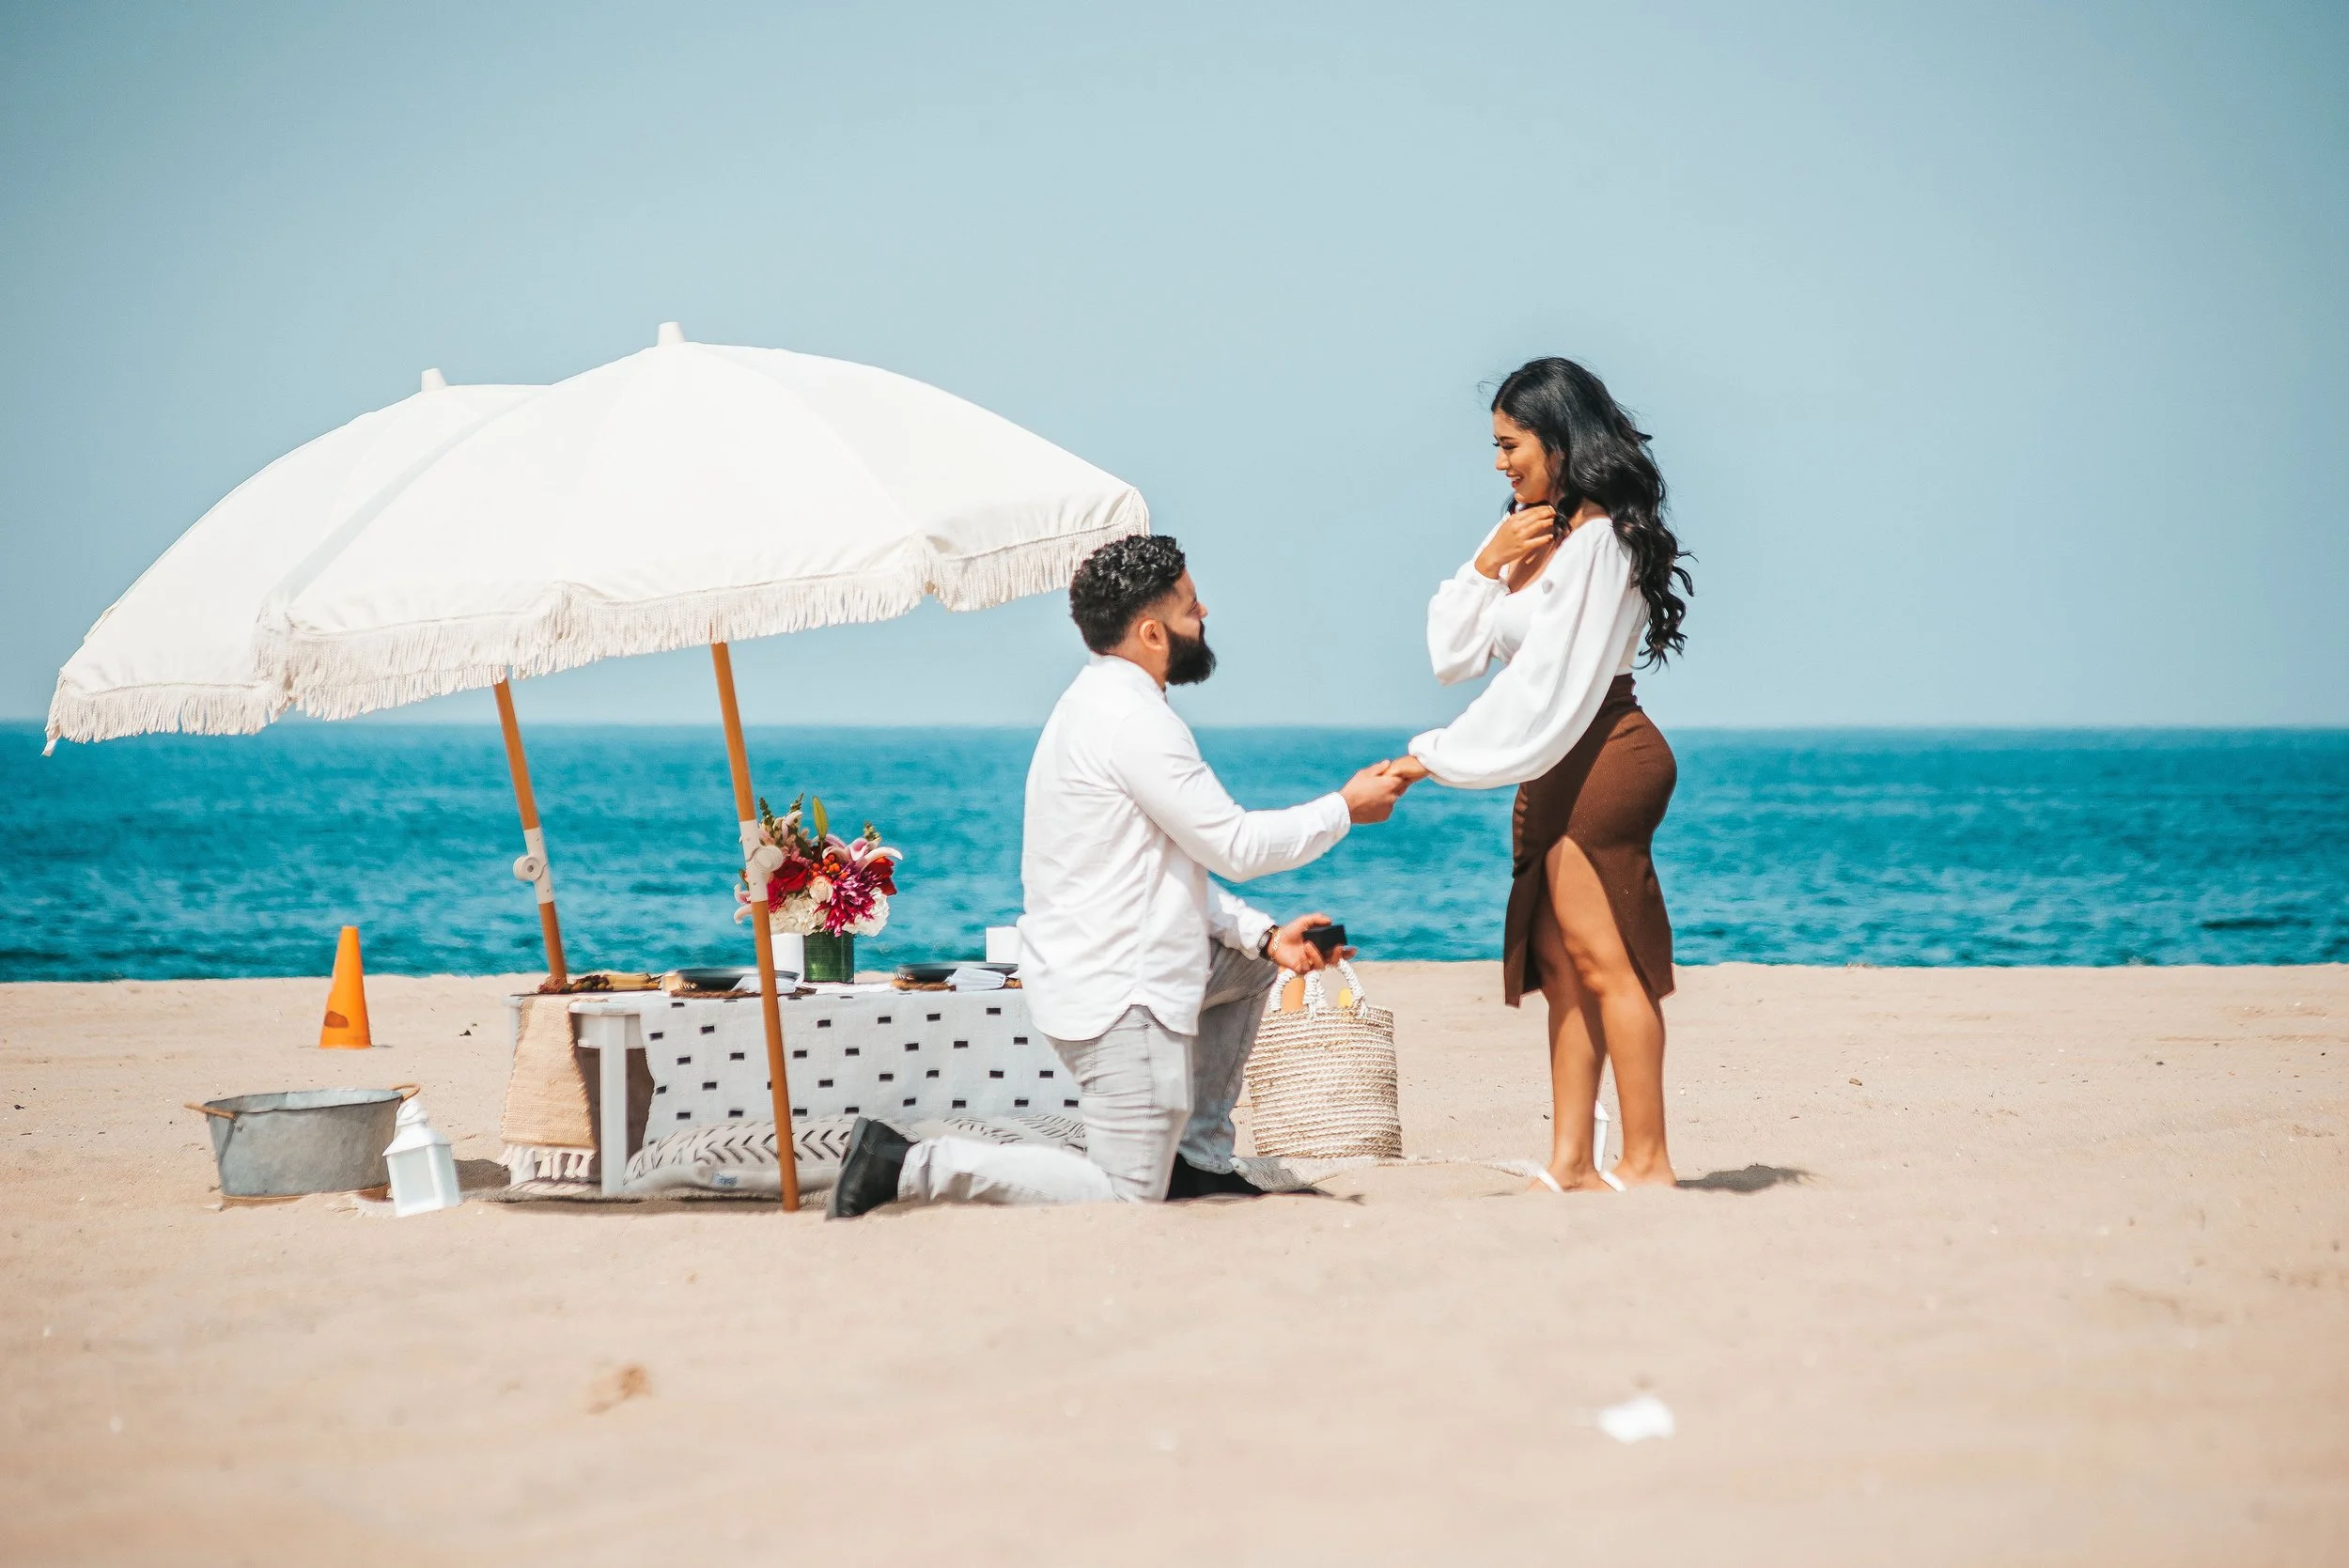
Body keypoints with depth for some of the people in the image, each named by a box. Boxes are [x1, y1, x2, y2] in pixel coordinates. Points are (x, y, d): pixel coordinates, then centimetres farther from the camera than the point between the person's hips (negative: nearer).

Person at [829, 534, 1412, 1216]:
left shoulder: (1102, 705, 14)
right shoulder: (1134, 722, -19)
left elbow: (1179, 863, 18)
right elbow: (1234, 846, -16)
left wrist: (1263, 934, 10)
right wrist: (1345, 809, -3)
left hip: (1102, 964, 10)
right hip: (1117, 994, -10)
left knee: (1250, 962, 28)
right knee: (1129, 1199, -8)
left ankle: (1199, 1158, 24)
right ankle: (907, 1166, -11)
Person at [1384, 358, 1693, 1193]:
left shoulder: (1599, 538, -12)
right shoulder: (1529, 536, 17)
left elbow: (1547, 684, -17)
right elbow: (1452, 653, 14)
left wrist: (1442, 755, -15)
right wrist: (1487, 565, -1)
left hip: (1600, 759, -9)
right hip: (1553, 772, 9)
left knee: (1598, 957, -9)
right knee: (1560, 965, 5)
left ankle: (1647, 1162, -7)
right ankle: (1570, 1162, 4)